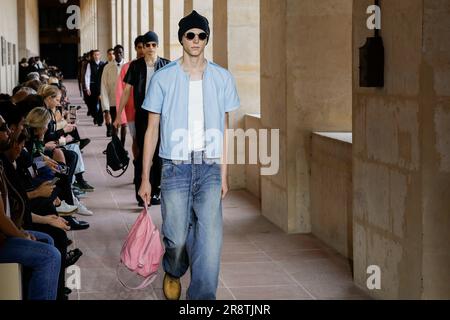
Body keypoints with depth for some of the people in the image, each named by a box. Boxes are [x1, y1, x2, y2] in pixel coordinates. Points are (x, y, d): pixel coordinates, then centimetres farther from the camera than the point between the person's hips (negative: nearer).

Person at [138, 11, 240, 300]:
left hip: (209, 168, 1)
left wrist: (223, 175, 6)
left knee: (210, 240, -8)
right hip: (176, 167, -1)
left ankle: (202, 297, 2)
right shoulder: (163, 78, 2)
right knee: (177, 238, 2)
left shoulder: (222, 78, 6)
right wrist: (145, 177, 3)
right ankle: (173, 272, 36)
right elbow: (152, 129, 5)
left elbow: (224, 129, 10)